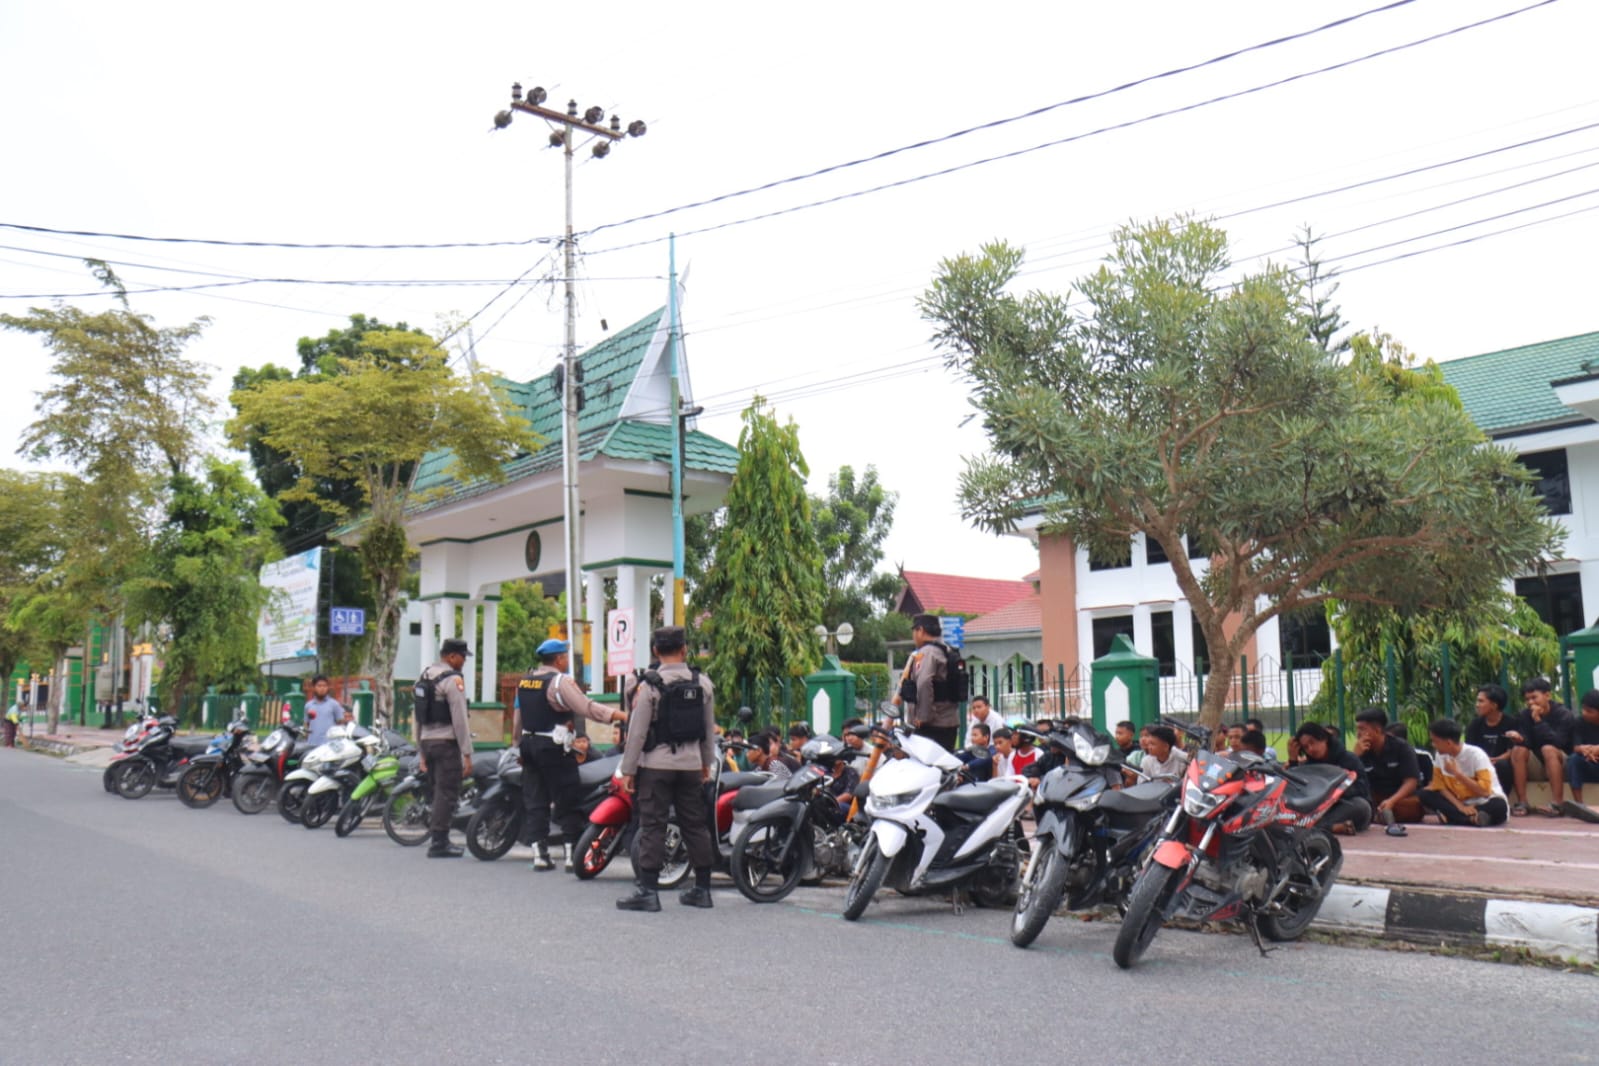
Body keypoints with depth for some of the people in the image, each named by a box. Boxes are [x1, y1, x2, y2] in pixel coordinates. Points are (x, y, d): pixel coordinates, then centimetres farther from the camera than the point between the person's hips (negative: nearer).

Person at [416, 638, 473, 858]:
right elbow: (460, 720, -17)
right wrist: (467, 754, -15)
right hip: (447, 742, -9)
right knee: (447, 793, -5)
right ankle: (439, 844, -5)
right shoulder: (452, 679, -12)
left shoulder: (423, 677, 15)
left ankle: (440, 838, 19)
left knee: (439, 791, 16)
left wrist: (421, 753, 23)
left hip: (427, 741, 9)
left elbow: (419, 718, 19)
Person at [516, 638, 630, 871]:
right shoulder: (560, 682, -13)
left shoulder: (524, 681, 12)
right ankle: (572, 854, -1)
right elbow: (588, 708, -23)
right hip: (554, 748, -7)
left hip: (529, 744, 8)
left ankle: (539, 854, 8)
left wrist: (519, 747, 26)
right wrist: (623, 715, -25)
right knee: (568, 801, -1)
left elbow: (518, 718, 17)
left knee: (535, 801, 9)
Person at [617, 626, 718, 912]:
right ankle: (702, 888, 17)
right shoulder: (703, 683, 4)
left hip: (656, 764, -4)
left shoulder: (650, 685, -10)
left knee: (652, 826, -1)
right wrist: (707, 763, 22)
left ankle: (648, 891, -2)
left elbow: (637, 731, -10)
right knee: (696, 825, 10)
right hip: (691, 764, 5)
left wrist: (628, 769, -3)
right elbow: (710, 729, 11)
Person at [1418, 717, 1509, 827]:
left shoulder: (1476, 754, -18)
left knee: (1499, 807, -39)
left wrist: (1456, 773, -23)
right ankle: (1472, 817, -30)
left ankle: (1452, 815, -28)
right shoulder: (1440, 755, -3)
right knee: (1424, 794, -18)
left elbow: (1484, 790, -23)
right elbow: (1440, 785, -2)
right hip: (1461, 803, 5)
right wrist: (1460, 806, -18)